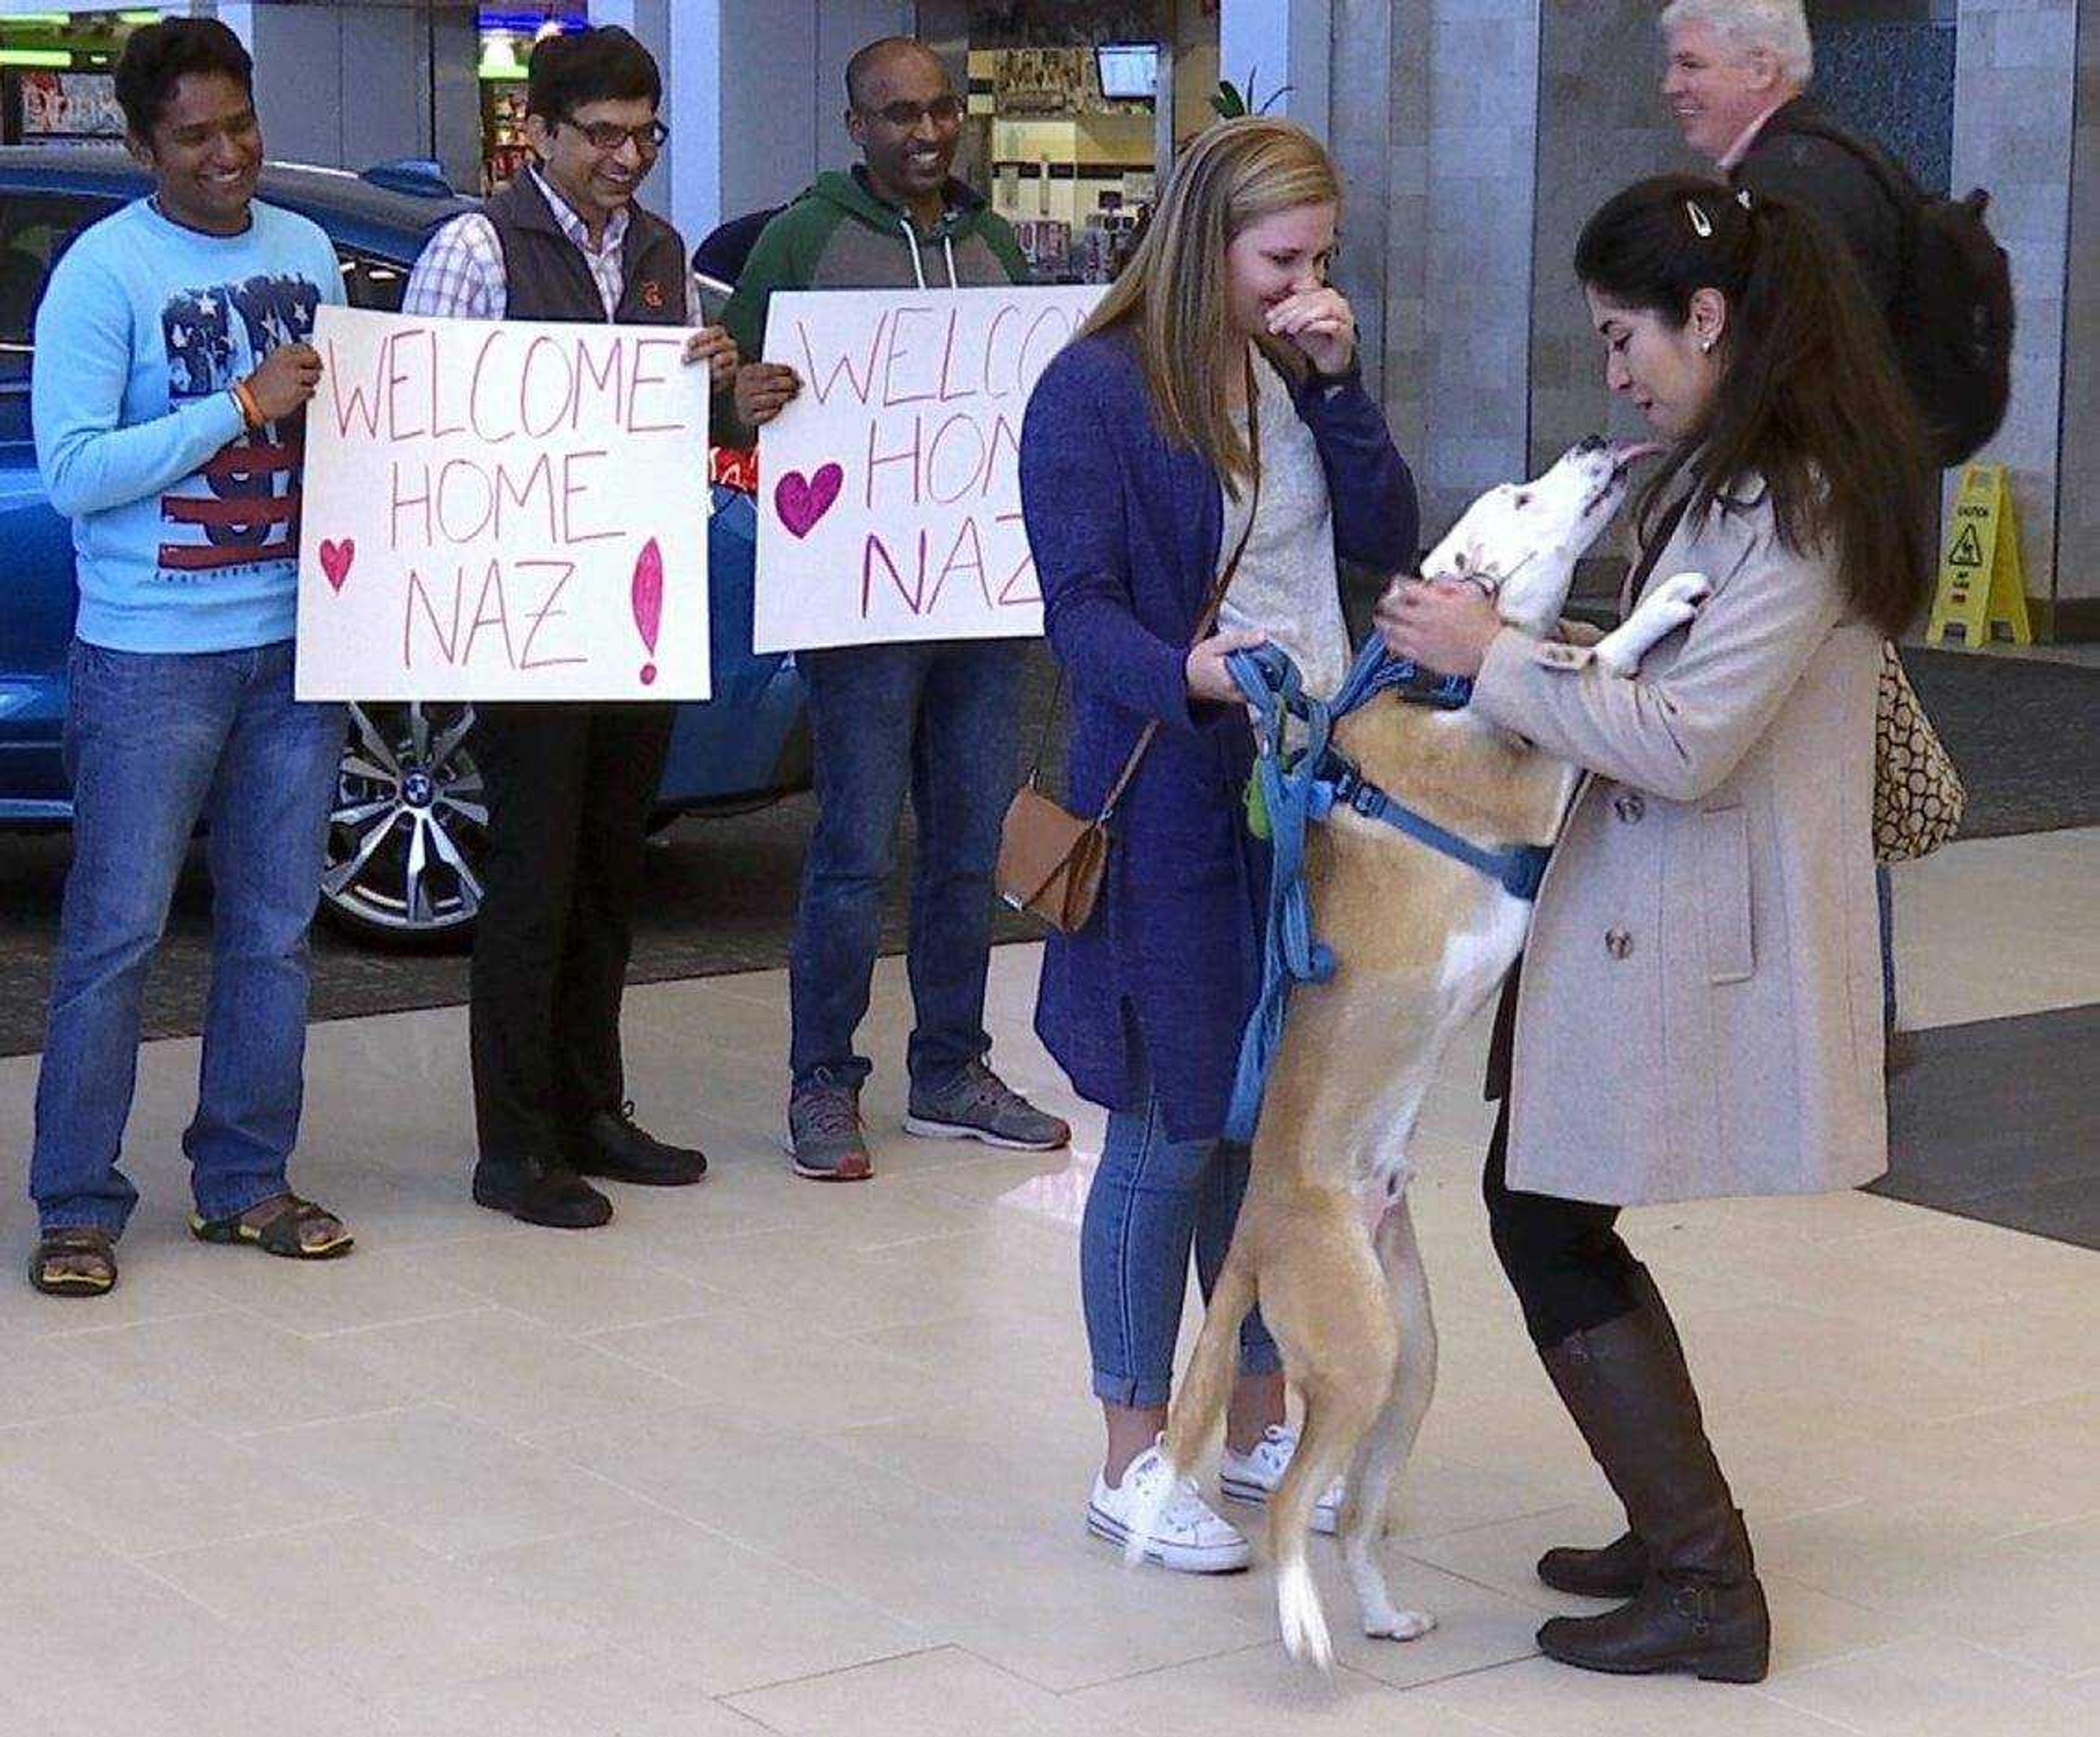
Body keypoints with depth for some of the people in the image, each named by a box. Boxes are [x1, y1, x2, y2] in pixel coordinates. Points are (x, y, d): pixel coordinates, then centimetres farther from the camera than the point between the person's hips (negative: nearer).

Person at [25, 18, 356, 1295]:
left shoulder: (307, 252, 9)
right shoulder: (105, 271, -8)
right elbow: (74, 473, -15)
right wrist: (244, 406, -19)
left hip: (295, 645, 6)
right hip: (150, 660, -6)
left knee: (275, 930, 10)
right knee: (115, 937, -3)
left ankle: (246, 1181, 20)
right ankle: (79, 1207, 5)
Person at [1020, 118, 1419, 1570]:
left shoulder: (1297, 378, 11)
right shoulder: (1095, 391, -10)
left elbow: (1388, 544, 4)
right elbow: (1080, 606, -15)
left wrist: (1340, 389, -6)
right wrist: (1186, 676, -34)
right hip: (1174, 809, -7)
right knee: (1170, 1138, 0)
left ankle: (1259, 1421, 27)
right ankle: (1134, 1461, 11)